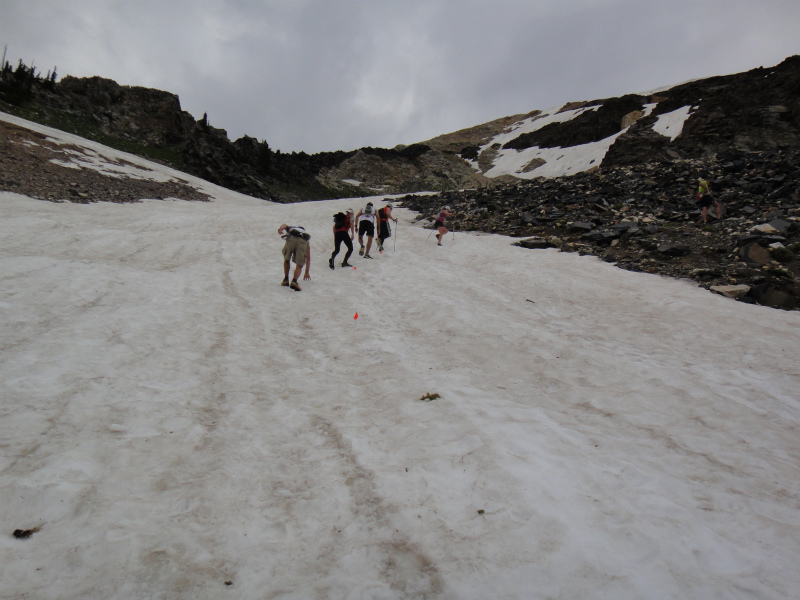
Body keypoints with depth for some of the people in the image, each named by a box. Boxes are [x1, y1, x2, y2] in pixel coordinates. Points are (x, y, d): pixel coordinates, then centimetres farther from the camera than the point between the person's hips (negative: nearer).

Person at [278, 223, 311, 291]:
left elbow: (285, 225, 17)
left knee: (286, 260, 23)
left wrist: (280, 229, -7)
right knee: (299, 265, 5)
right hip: (302, 241, 0)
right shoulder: (307, 240, 42)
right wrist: (307, 272, 52)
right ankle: (294, 281, -17)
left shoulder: (291, 228, 44)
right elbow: (308, 258, 45)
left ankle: (286, 279, 25)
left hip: (291, 239, 0)